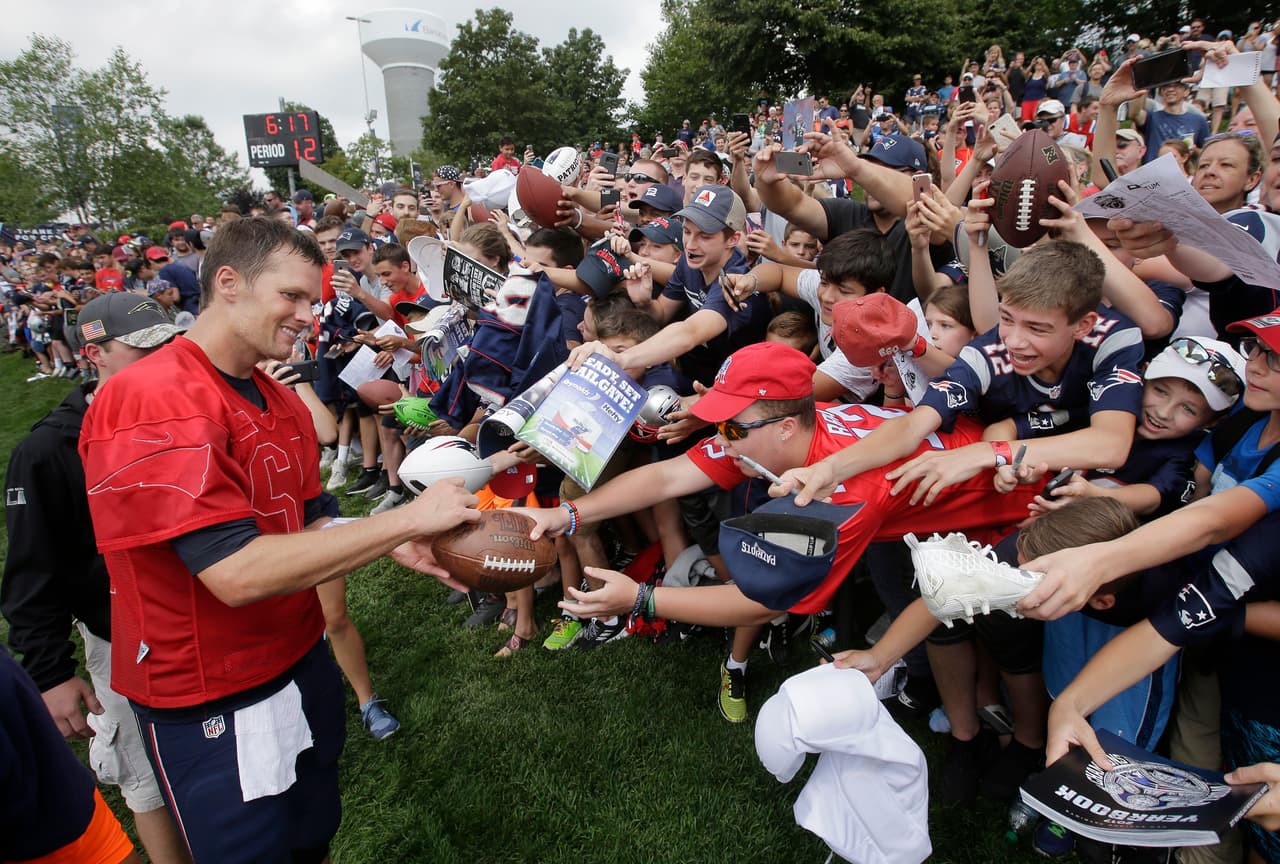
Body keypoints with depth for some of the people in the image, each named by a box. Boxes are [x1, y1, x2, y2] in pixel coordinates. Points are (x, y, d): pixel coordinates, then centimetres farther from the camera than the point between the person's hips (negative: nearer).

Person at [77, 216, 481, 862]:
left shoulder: (282, 404, 5)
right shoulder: (153, 402, -24)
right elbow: (236, 571, -32)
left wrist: (399, 545, -14)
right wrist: (408, 517, -29)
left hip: (301, 661, 8)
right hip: (209, 705, -7)